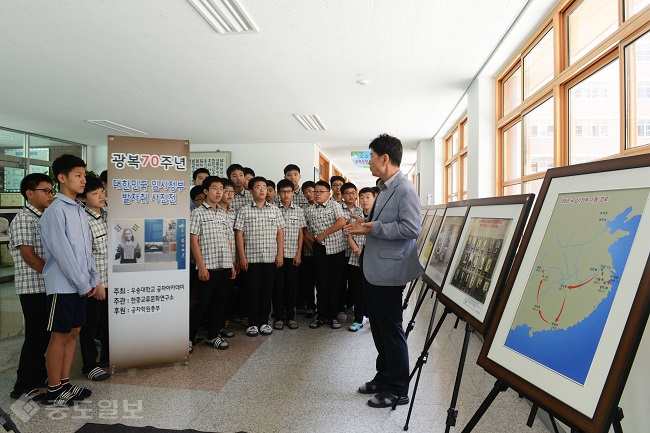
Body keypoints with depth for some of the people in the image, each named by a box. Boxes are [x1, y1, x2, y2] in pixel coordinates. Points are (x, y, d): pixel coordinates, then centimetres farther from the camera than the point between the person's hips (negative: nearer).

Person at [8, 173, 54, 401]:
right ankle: (25, 386, 10)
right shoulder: (23, 219, -12)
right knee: (36, 335, -2)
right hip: (33, 288, -8)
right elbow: (29, 256, -18)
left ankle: (39, 375, 28)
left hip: (49, 287, 8)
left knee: (45, 334, 15)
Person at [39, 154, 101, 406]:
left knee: (73, 333, 14)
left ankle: (65, 383, 26)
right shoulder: (55, 211, -14)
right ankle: (53, 391, 15)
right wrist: (83, 283, -14)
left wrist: (94, 279, 9)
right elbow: (62, 253, -18)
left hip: (81, 285, 8)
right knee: (60, 336, 2)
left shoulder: (79, 210, 12)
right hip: (63, 285, -8)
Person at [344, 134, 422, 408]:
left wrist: (372, 228, -22)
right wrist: (365, 223, 5)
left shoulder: (405, 189, -16)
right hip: (372, 269, 10)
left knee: (391, 330, 4)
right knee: (378, 327, 19)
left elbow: (412, 229, -23)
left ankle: (397, 390, 20)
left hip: (388, 272, -9)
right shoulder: (384, 188, 12)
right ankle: (383, 377, 36)